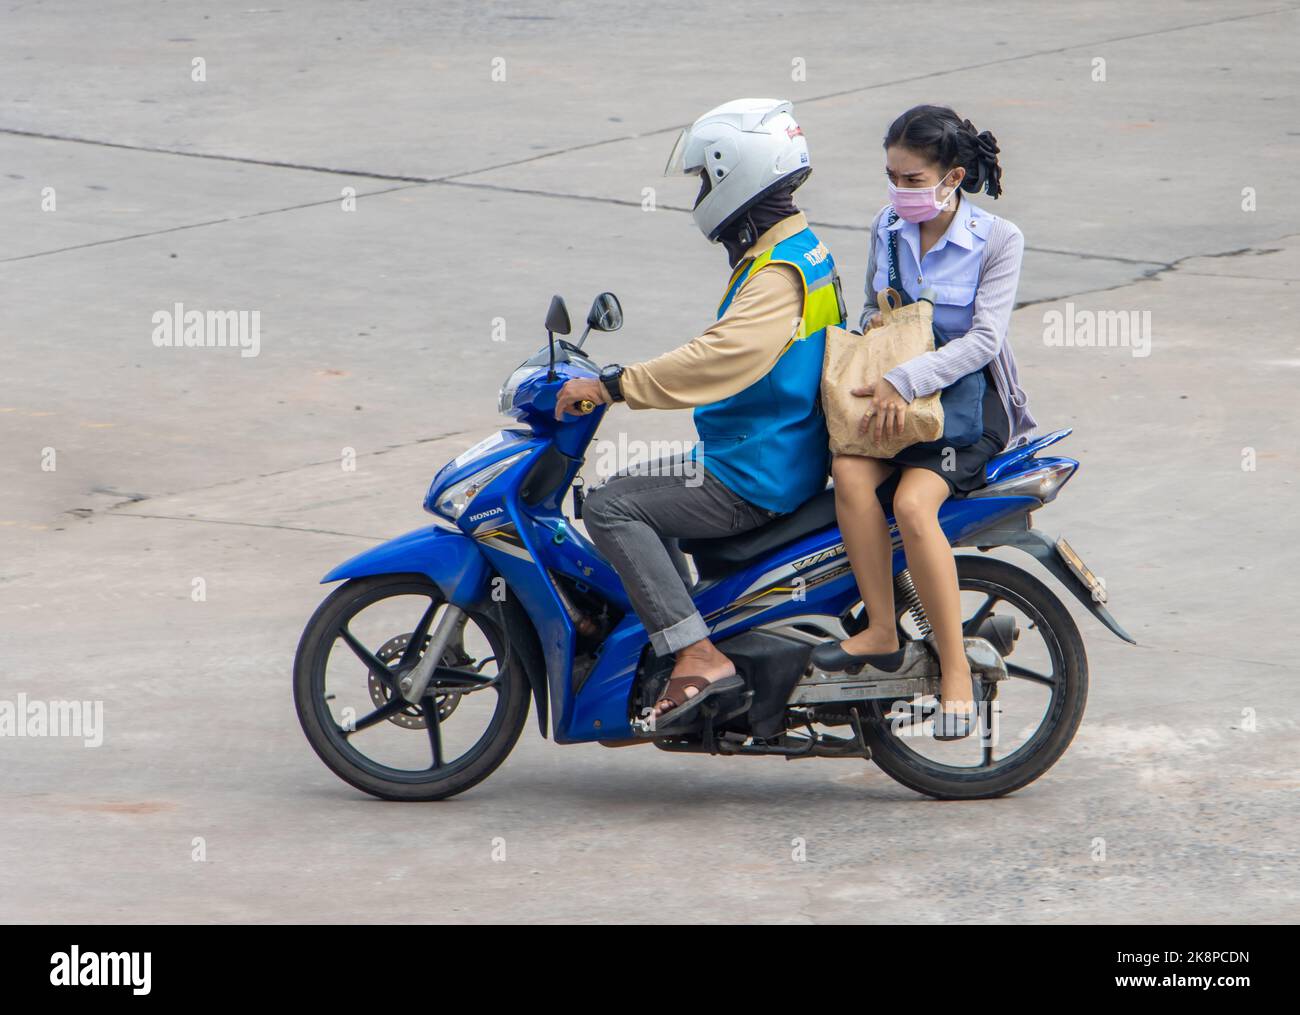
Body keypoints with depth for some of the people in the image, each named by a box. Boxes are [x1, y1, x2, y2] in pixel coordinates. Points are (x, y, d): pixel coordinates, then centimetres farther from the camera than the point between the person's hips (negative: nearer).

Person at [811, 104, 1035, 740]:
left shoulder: (996, 240, -8)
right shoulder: (887, 230, 9)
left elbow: (985, 338, -17)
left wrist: (905, 380, -29)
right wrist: (872, 324, -3)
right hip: (894, 396, 5)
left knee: (913, 502, -31)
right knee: (850, 472, -30)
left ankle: (955, 668, -25)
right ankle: (881, 633, -25)